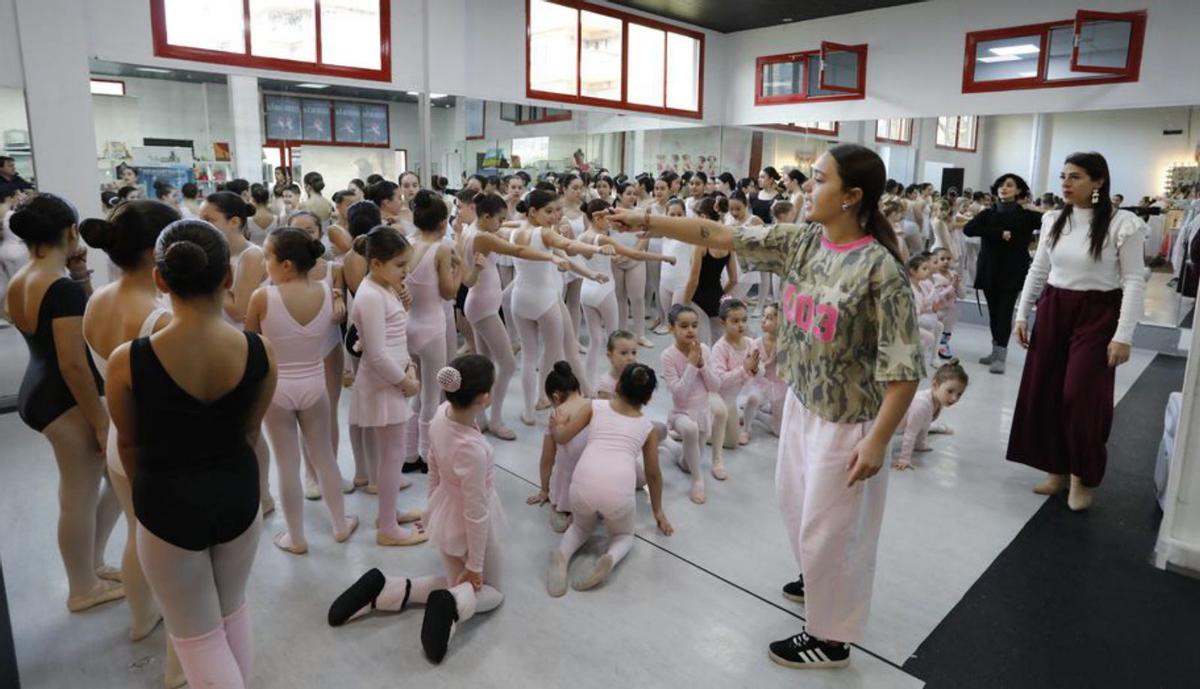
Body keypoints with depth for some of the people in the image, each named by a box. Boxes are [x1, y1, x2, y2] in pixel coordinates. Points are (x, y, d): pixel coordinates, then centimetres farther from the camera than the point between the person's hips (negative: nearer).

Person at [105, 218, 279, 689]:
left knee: (197, 635, 16)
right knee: (233, 612, 26)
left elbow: (129, 445, -4)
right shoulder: (260, 352, -16)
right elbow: (249, 431, -1)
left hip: (169, 503, -3)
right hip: (237, 493, 3)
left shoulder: (128, 362, -21)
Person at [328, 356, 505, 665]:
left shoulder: (441, 413, -16)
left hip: (443, 520, 7)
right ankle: (453, 605, -12)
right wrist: (474, 565, -11)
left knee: (454, 581, 27)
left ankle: (383, 588, 10)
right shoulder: (473, 449, -38)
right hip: (468, 530, -7)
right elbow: (476, 514, -25)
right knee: (491, 590, 20)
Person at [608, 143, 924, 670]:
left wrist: (877, 440, -22)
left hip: (847, 421, -7)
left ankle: (830, 637, 31)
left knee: (828, 525, 8)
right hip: (801, 402, 7)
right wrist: (647, 222, -6)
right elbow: (720, 236, -3)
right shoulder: (801, 242, -3)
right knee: (795, 501, 24)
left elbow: (904, 368, -22)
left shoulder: (879, 268, -23)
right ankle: (823, 579, 53)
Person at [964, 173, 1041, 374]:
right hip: (990, 270, 3)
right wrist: (999, 233, -15)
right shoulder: (988, 213, 8)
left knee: (1004, 312, -9)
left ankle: (1000, 356, -9)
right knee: (994, 312, 8)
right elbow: (968, 229, -11)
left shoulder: (1026, 215, 3)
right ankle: (996, 351, 20)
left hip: (1013, 272, -3)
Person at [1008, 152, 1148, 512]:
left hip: (1097, 315, -5)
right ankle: (1056, 469, 23)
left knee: (1082, 397, -4)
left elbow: (1135, 281, -11)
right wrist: (1022, 314, 9)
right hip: (1052, 310, 5)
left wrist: (1124, 335, -15)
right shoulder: (1053, 220, 5)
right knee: (1043, 392, 6)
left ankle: (1082, 477, 16)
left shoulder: (1123, 223, -10)